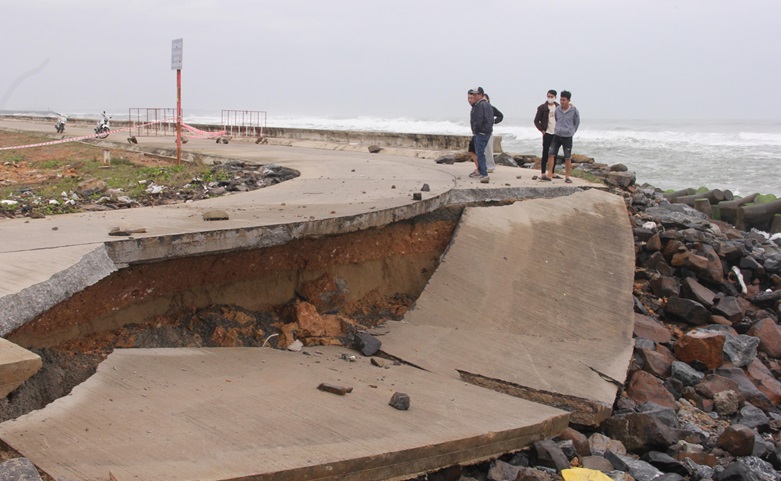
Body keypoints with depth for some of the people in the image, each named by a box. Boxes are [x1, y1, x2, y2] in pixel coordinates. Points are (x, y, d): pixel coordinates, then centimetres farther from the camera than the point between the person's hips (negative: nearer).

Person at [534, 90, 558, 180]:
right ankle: (542, 174, -6)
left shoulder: (559, 107, 6)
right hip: (547, 133, -4)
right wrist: (542, 130, -7)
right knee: (545, 153, -6)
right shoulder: (542, 107, -3)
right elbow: (536, 120, -1)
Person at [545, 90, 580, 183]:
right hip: (557, 136, 3)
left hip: (567, 137, -3)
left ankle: (567, 177, 13)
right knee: (551, 154, -6)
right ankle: (549, 175, -3)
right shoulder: (557, 109, -2)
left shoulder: (574, 110, -10)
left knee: (568, 158, 3)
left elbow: (577, 123, 5)